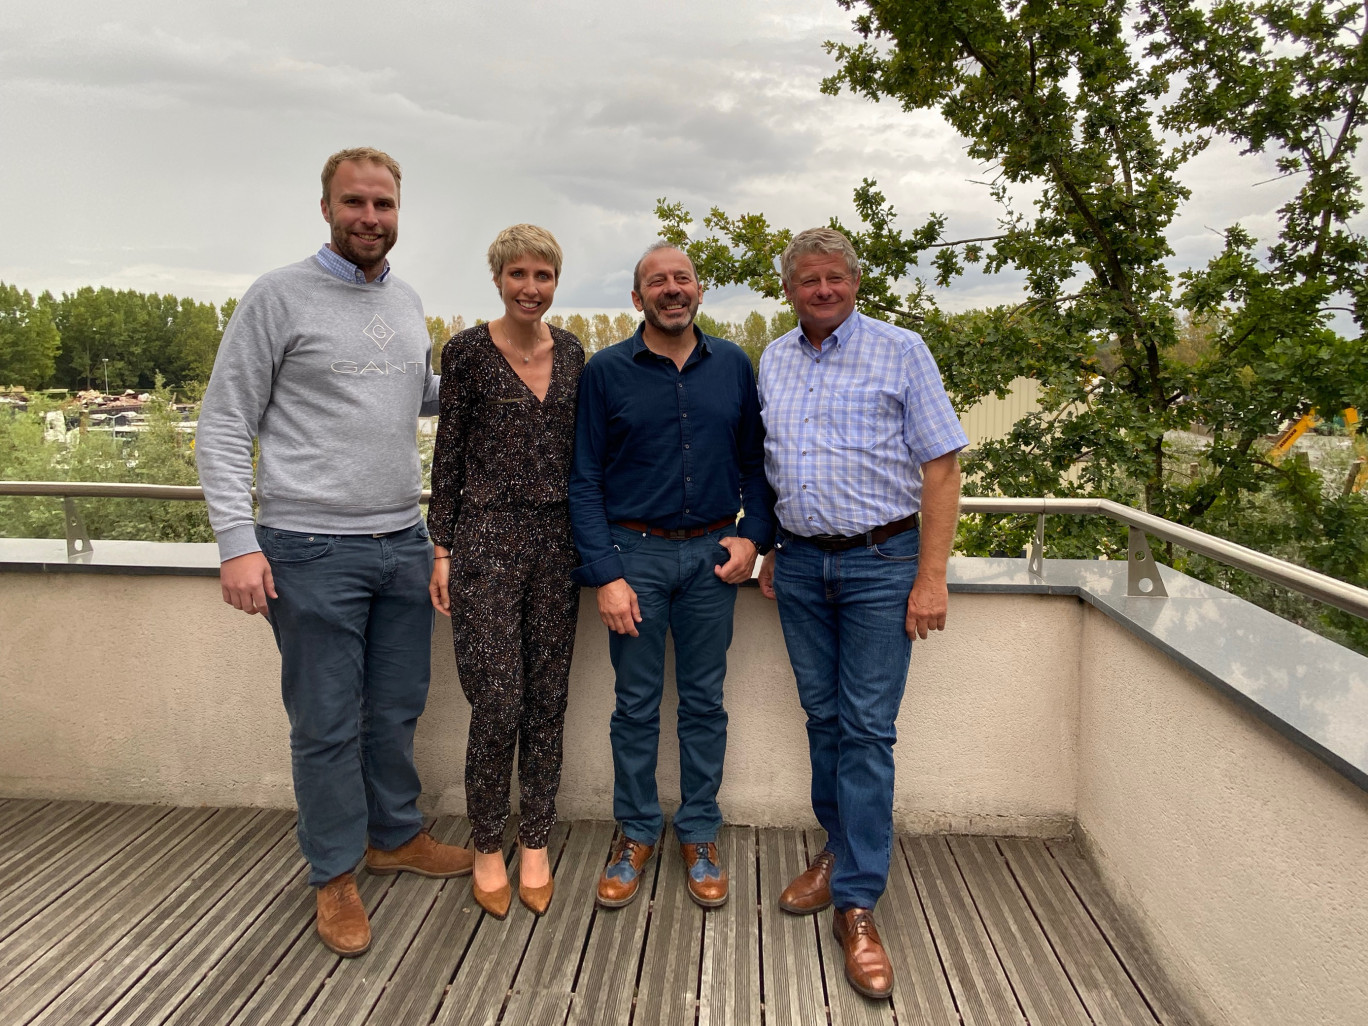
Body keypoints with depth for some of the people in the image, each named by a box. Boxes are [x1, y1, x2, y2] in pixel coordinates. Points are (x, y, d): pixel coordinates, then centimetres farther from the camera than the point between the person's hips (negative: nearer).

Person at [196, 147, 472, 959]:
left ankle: (396, 836, 37)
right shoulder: (279, 297, -6)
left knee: (398, 708, 17)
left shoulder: (408, 304, 12)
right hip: (312, 551, -5)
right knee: (327, 723, 6)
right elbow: (224, 427, -7)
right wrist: (238, 541, -15)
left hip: (403, 542, 6)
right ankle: (336, 874, 24)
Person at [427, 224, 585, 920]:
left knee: (547, 698, 9)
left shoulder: (571, 354, 9)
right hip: (487, 537, -4)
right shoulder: (467, 351, -3)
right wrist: (442, 549, -4)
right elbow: (448, 454, -1)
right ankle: (487, 846, 19)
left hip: (557, 539, 4)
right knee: (497, 701, -4)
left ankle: (535, 844, 25)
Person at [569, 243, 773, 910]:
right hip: (636, 554, -2)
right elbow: (585, 481, -4)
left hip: (712, 555, 2)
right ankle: (636, 834, 25)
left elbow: (754, 460, 11)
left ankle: (699, 835, 25)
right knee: (636, 703, 8)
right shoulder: (606, 372, -2)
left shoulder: (732, 366, 6)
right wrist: (605, 574, -10)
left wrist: (753, 535, -3)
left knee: (704, 701, 10)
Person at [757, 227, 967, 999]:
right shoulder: (773, 362, 11)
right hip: (801, 565, 5)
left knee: (868, 727, -4)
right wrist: (769, 552, 13)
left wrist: (932, 578, -12)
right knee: (824, 717, 12)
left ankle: (856, 905, 5)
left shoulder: (900, 351, -4)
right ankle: (843, 850, 31)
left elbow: (942, 465, -7)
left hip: (880, 564, -4)